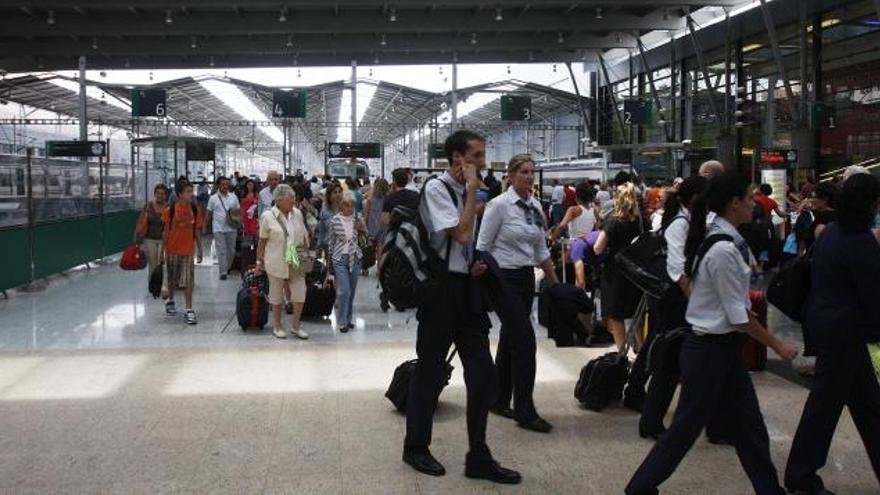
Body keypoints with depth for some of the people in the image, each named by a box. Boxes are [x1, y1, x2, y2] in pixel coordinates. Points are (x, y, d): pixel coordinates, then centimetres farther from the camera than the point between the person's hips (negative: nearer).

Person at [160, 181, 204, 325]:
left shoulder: (195, 210, -1)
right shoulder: (170, 210, -8)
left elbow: (197, 231, 6)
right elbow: (165, 231, -3)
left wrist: (200, 250, 6)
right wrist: (162, 252, -3)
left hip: (188, 251, 1)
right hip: (172, 250, -1)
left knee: (188, 281, -4)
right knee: (172, 280, 15)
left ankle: (189, 310, -3)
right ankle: (170, 301, 40)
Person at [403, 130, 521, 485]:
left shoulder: (465, 191, 12)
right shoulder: (437, 189, -12)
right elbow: (461, 233, -23)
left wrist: (476, 265, 6)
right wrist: (473, 189, -15)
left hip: (467, 287, 8)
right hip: (441, 288, -8)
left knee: (483, 372, 6)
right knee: (430, 371, 6)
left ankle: (478, 458, 16)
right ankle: (416, 449, 25)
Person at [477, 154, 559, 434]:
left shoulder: (535, 207, 9)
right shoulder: (499, 205, -12)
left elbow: (541, 250, 16)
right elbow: (482, 247, -10)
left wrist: (555, 282, 17)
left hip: (526, 279, 7)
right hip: (504, 279, -7)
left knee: (510, 339, 13)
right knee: (525, 340, -11)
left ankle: (498, 401, 26)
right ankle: (525, 412, -5)